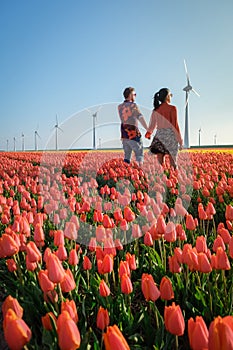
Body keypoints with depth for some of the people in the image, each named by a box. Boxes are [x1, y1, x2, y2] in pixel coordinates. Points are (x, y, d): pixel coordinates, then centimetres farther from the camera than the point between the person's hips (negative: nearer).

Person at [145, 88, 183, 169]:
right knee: (173, 162, 4)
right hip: (170, 135, -4)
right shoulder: (172, 108, -4)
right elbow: (175, 125, -7)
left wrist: (148, 134, 32)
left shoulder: (156, 110, 8)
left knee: (160, 162, 4)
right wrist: (180, 140, -2)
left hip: (159, 135, 4)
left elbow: (152, 124, 13)